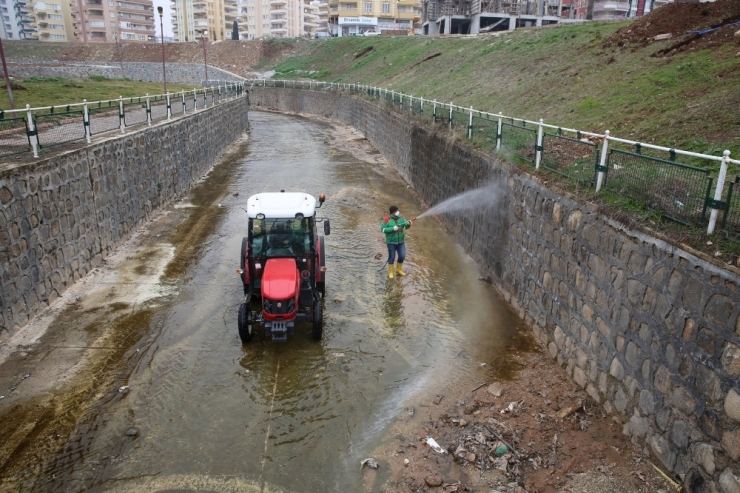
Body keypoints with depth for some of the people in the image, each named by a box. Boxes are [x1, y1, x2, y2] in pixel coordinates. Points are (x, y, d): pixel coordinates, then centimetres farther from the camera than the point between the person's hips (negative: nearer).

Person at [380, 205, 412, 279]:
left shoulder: (400, 217, -2)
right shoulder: (387, 219, -15)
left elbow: (405, 226, -4)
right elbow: (383, 229, -17)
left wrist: (408, 224, -27)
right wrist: (393, 228, -24)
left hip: (400, 241, 4)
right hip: (391, 242, -4)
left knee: (402, 256, 6)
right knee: (392, 257, 4)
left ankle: (398, 269, 29)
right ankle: (390, 272, 22)